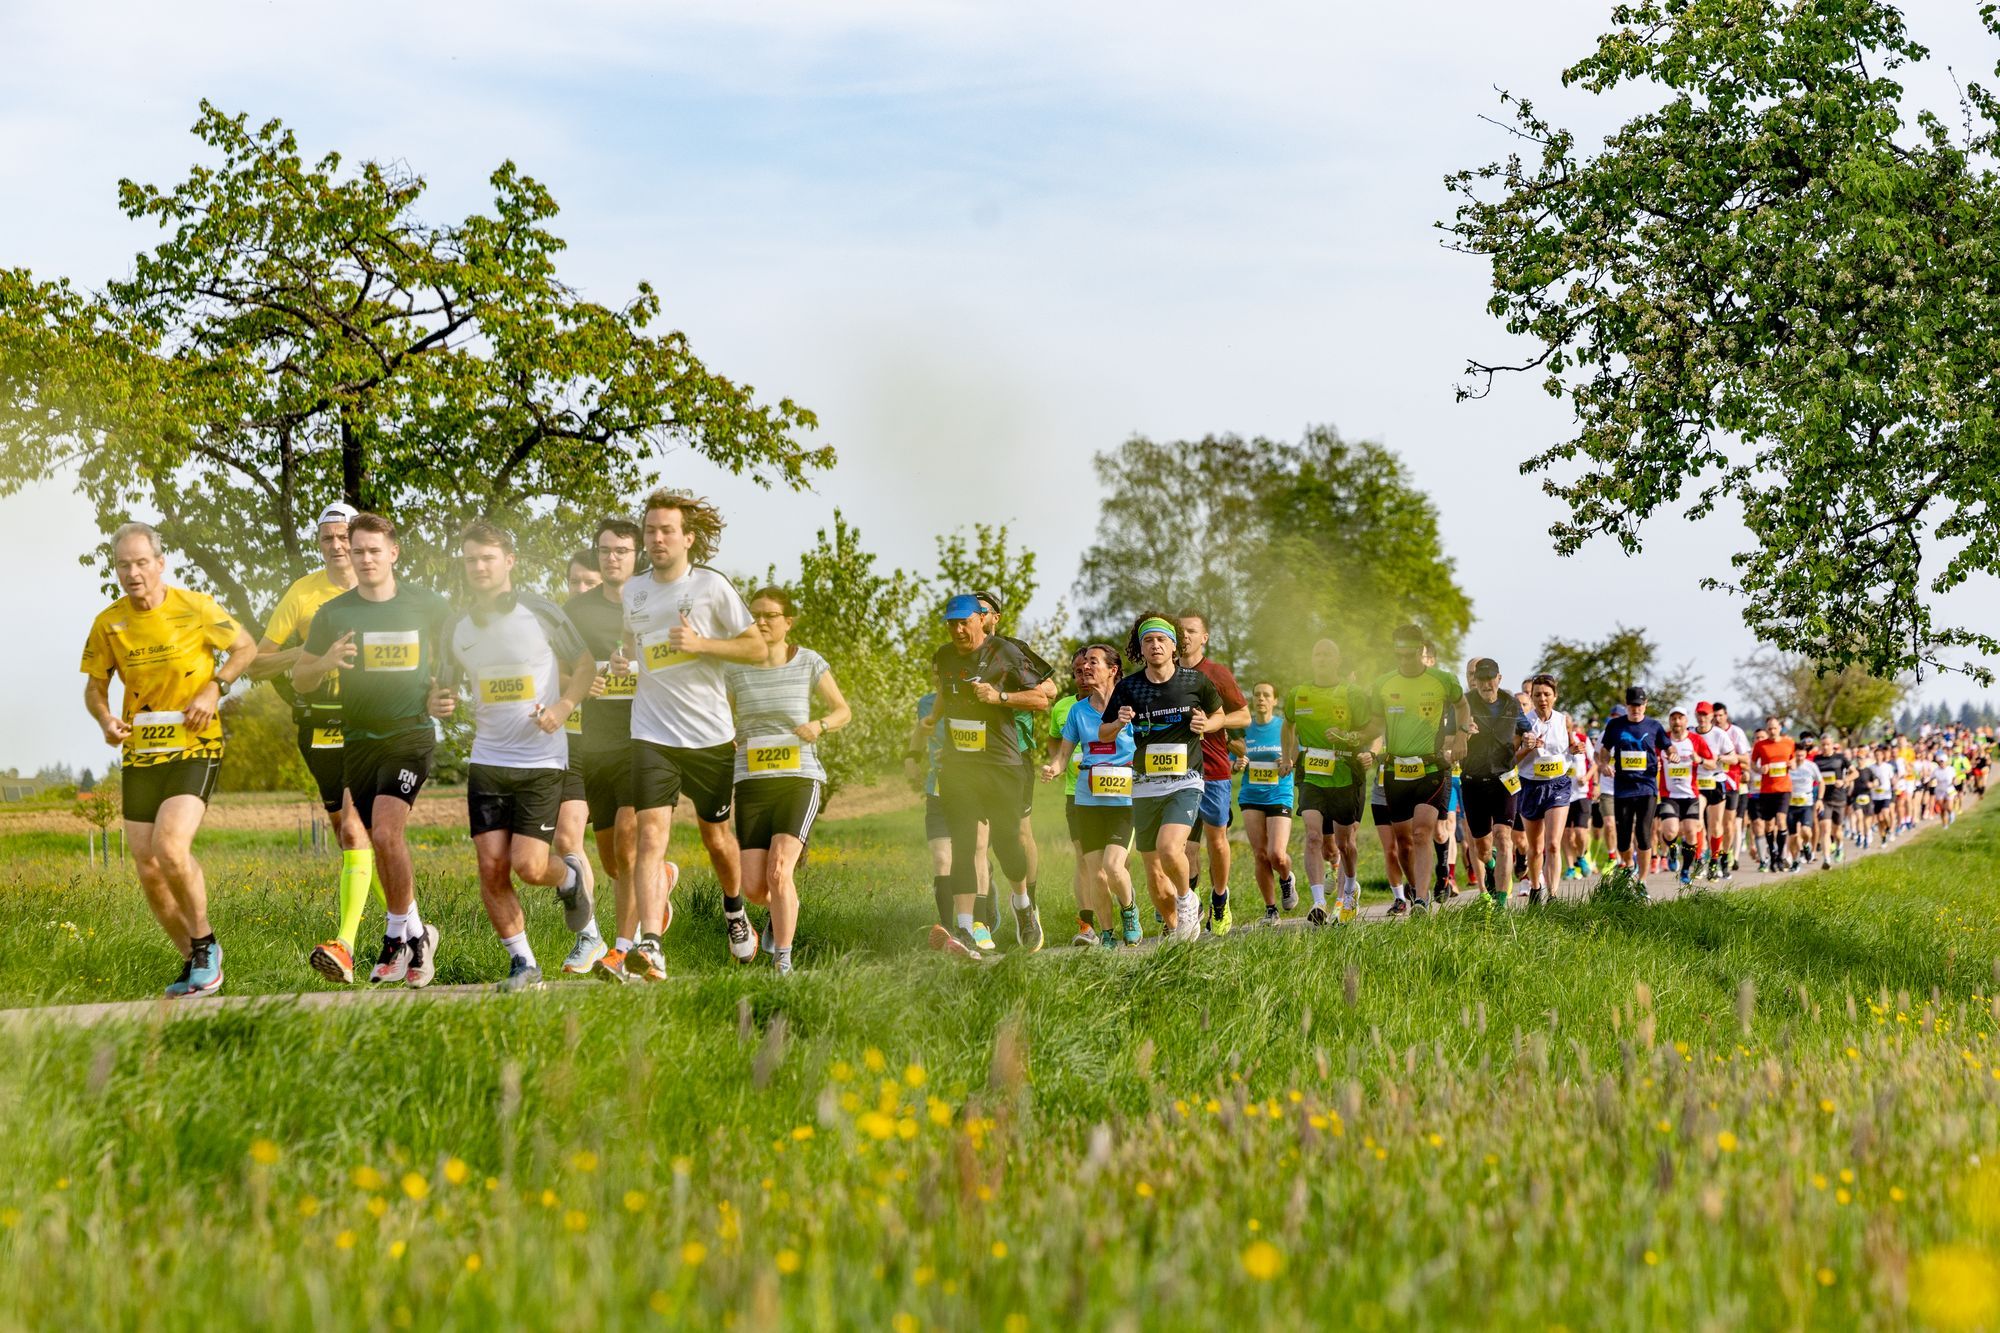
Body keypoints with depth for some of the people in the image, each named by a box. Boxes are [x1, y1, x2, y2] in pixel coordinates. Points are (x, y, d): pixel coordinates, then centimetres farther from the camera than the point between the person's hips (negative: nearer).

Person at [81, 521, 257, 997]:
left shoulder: (196, 608, -7)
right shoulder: (108, 624, 1)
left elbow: (246, 647, 5)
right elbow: (94, 686, 12)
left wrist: (215, 689, -10)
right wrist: (105, 719, -10)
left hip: (195, 748, -5)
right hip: (139, 755, 5)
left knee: (171, 846, -25)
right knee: (148, 869, 2)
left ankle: (205, 944, -3)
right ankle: (193, 961, 20)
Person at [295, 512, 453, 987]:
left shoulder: (428, 605, 1)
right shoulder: (334, 613, 4)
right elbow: (299, 680, 8)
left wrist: (444, 688, 1)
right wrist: (326, 662, -12)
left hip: (411, 732, -3)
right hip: (358, 739, 3)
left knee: (386, 832, -20)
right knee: (381, 843, 7)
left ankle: (400, 936, -6)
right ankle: (413, 934, 22)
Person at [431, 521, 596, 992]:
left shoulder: (542, 613, -5)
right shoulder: (456, 628, 6)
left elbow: (585, 663, 6)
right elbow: (446, 688, 18)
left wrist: (563, 706, -11)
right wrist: (439, 704, -6)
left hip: (542, 761, -4)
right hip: (486, 760, 4)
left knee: (528, 865, -13)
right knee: (491, 867, -5)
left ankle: (572, 877, 23)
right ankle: (523, 964, 10)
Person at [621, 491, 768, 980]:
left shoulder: (712, 586, -4)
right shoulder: (630, 592, 7)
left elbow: (758, 648, -4)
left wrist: (700, 643, -16)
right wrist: (617, 664, 2)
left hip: (711, 737, -1)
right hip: (651, 736, 1)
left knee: (716, 837, 14)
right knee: (650, 835, -16)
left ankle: (734, 909, 44)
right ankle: (649, 947, -25)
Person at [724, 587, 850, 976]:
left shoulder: (810, 663, 1)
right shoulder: (735, 668, 5)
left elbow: (843, 711, 10)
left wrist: (819, 726, -11)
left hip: (799, 779, -2)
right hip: (752, 783, 2)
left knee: (779, 870, -21)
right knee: (753, 887, -2)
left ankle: (783, 960, -11)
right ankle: (785, 908, 34)